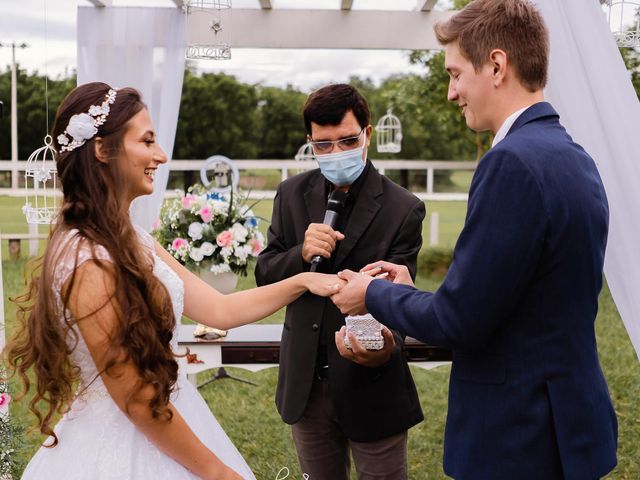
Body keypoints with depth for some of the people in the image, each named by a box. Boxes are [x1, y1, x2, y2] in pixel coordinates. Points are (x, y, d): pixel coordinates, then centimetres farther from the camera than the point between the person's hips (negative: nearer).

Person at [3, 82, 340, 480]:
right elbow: (135, 398, -21)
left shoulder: (129, 240, 3)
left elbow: (218, 309, 6)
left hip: (168, 418, 8)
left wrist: (302, 282, 0)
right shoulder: (90, 258, -25)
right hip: (128, 447, -8)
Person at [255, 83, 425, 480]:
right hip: (306, 385, 4)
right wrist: (301, 253, -20)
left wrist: (385, 346, -37)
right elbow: (265, 275, 2)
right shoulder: (293, 194, 1)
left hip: (371, 386, -4)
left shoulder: (403, 209, -12)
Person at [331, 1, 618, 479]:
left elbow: (459, 321, -21)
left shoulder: (513, 161, -22)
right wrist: (412, 292, 12)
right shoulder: (574, 157, 8)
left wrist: (375, 292, -4)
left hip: (521, 440, -9)